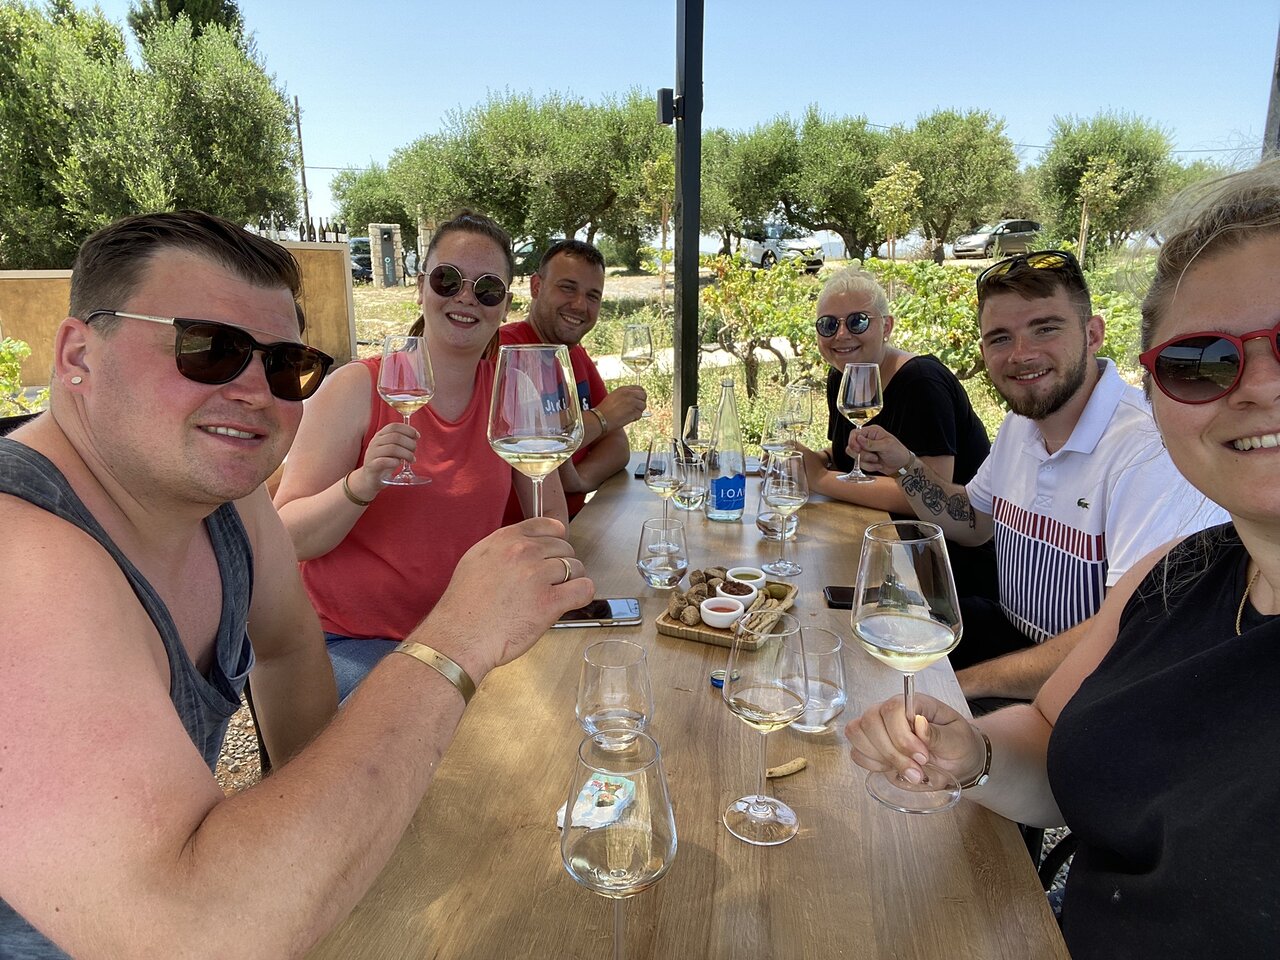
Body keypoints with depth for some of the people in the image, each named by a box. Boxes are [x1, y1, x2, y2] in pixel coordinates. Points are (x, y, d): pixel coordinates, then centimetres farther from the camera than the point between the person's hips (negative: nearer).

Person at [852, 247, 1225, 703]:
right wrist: (904, 466, 3)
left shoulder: (1150, 450, -26)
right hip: (1010, 631, 8)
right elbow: (974, 522, 20)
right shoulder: (1019, 424, 4)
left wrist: (967, 680, -23)